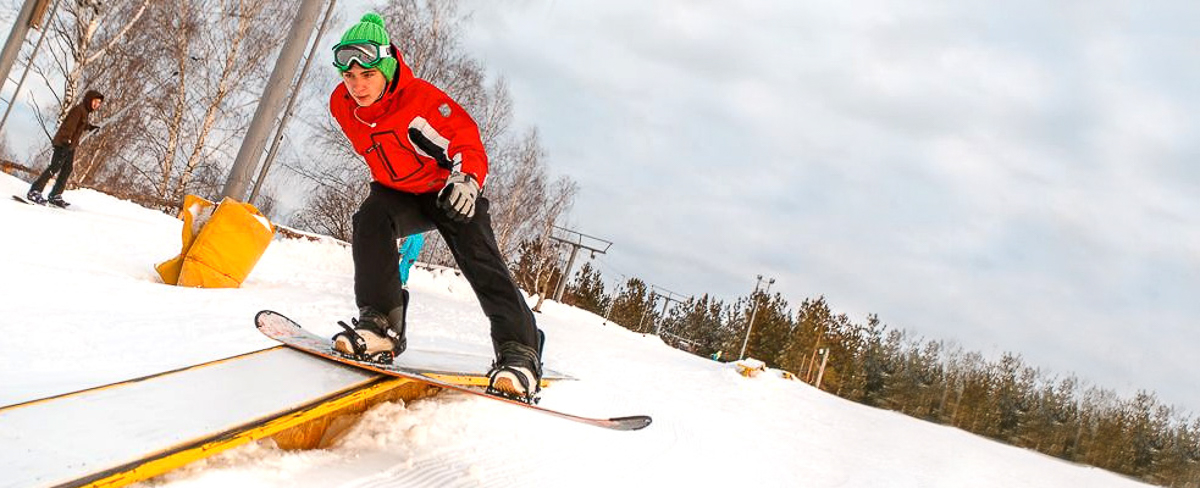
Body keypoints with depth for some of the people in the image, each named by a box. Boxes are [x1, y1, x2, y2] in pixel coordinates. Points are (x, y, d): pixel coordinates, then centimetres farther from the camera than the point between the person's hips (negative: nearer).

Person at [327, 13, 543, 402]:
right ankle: (381, 324, -29)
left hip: (451, 191, -4)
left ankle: (518, 352, -26)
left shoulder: (421, 98, -27)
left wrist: (467, 179, -46)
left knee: (479, 259, -23)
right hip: (399, 192, 5)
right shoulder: (341, 106, -8)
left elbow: (467, 141, -26)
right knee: (370, 219, -27)